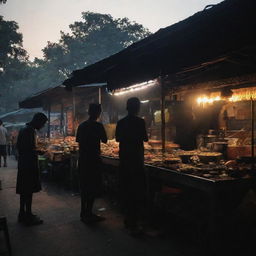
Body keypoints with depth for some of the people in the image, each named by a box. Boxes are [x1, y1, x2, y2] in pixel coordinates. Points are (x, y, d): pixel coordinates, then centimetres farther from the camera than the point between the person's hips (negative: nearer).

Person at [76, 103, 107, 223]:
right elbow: (104, 140, -3)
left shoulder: (81, 126, 7)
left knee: (84, 185, 14)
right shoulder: (98, 126, -11)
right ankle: (88, 214, 2)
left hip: (82, 159, 6)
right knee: (94, 187, 1)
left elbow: (78, 141, 11)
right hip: (93, 159, -6)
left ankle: (83, 213, 21)